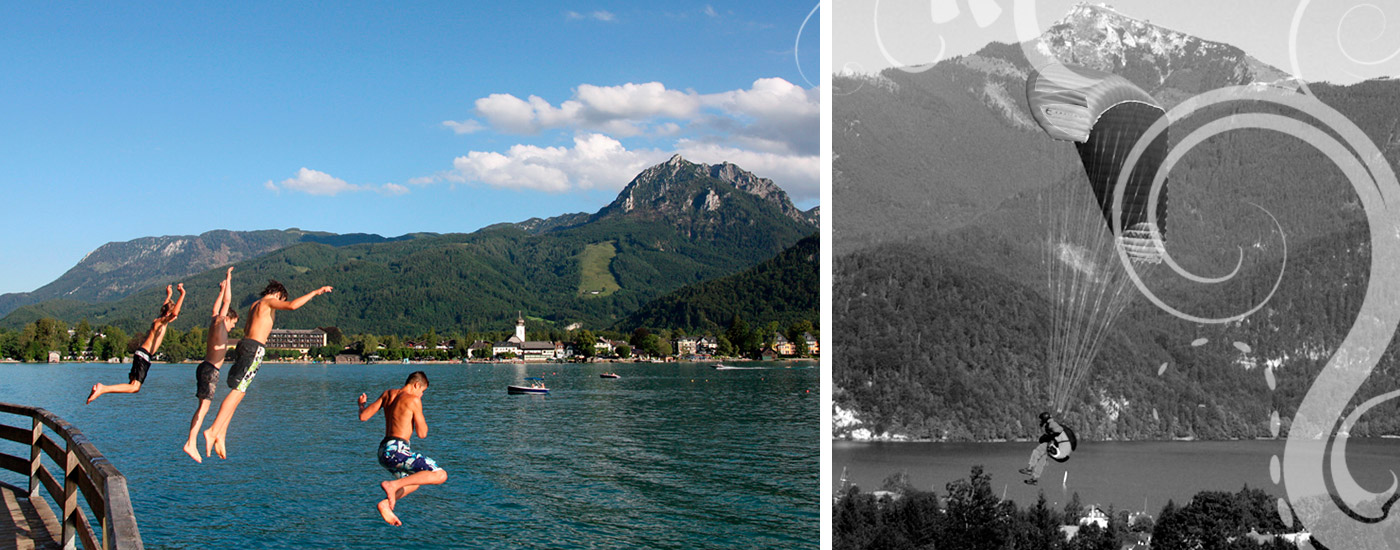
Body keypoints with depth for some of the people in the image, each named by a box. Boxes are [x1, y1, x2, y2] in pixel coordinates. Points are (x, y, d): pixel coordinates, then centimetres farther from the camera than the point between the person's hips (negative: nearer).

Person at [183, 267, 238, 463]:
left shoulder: (214, 321, 16)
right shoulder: (218, 323, -5)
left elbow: (217, 305, 32)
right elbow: (226, 301, -5)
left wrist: (222, 289, 41)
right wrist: (228, 280, 3)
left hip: (206, 368, 9)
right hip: (210, 370, -9)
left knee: (202, 407, 7)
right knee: (203, 407, -13)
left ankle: (192, 444, 5)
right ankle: (190, 444, -19)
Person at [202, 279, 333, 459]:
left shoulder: (254, 305, 24)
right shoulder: (269, 302, -2)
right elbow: (292, 306, -19)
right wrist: (314, 293, -12)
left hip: (244, 343, 9)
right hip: (254, 348, -9)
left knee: (238, 392, 9)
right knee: (237, 391, -12)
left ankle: (221, 434, 4)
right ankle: (213, 431, -18)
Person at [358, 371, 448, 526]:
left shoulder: (388, 394, 14)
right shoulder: (414, 400, -6)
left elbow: (363, 416, 13)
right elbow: (422, 433, -5)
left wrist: (361, 404, 35)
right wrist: (420, 414, 13)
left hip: (383, 451, 9)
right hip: (396, 450, -9)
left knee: (414, 481, 32)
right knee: (440, 475, -17)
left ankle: (386, 504, 11)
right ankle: (393, 485, -20)